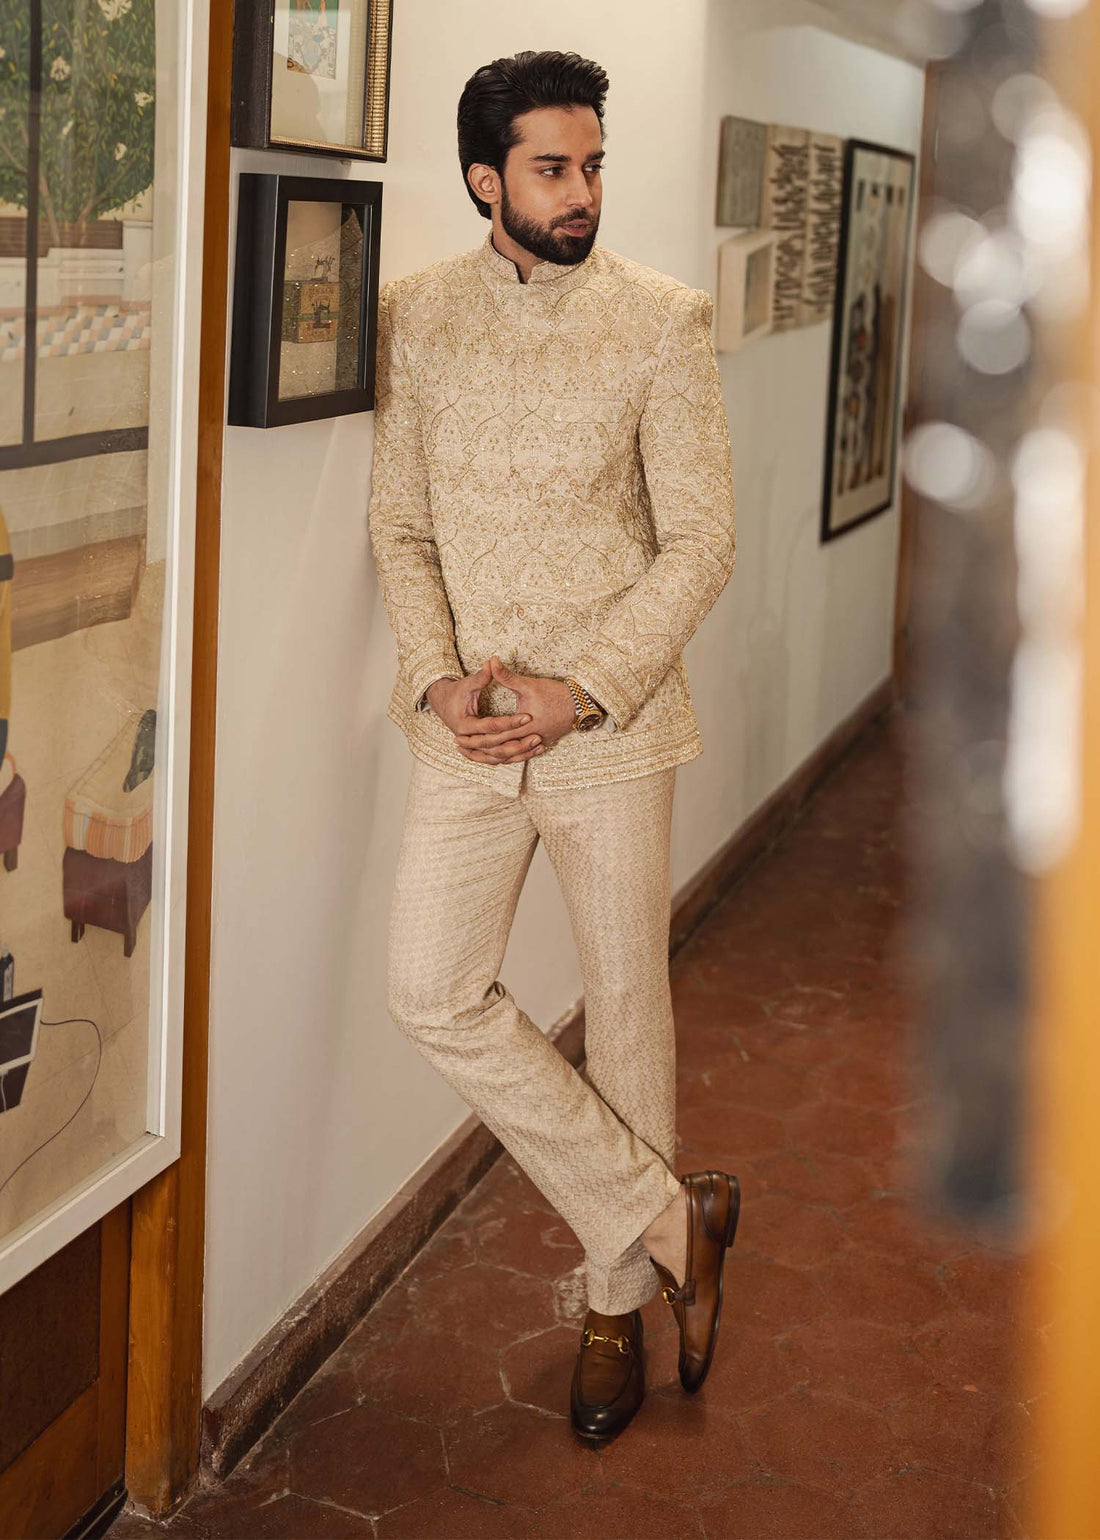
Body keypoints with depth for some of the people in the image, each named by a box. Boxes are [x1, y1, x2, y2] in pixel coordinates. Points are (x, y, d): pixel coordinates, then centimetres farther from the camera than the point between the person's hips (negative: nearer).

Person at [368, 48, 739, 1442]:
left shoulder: (662, 321, -5)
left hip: (610, 723, -2)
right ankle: (672, 1219, 9)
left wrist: (579, 689, -16)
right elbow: (399, 523, 6)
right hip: (467, 727, 2)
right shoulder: (416, 318, 3)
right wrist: (438, 681, -10)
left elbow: (700, 541, -7)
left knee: (627, 1008, 7)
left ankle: (616, 1306, 27)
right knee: (431, 994, -7)